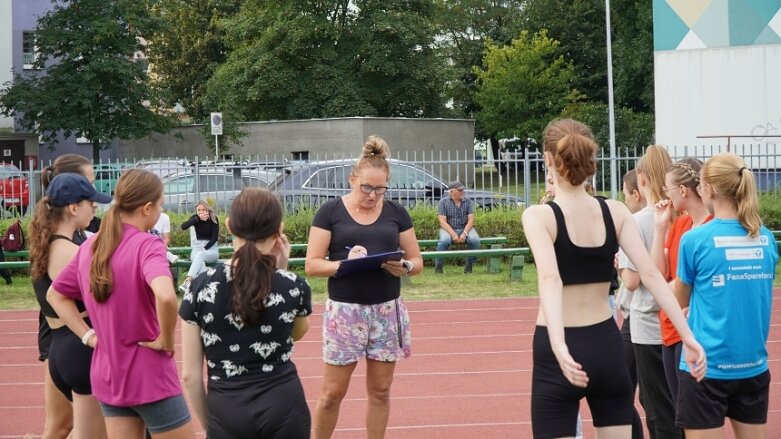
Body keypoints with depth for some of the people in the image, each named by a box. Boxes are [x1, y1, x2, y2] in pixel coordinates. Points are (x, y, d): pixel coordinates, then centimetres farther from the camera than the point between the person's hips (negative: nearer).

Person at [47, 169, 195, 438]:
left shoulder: (90, 247, 5)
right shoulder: (147, 245, -17)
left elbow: (55, 295, 16)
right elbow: (165, 296, -36)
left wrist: (88, 335, 8)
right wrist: (165, 340, -19)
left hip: (107, 376, 7)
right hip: (150, 376, -7)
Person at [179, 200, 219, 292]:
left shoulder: (214, 219, -5)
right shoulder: (195, 217, 1)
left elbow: (215, 237, -8)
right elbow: (183, 226, -18)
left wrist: (204, 249, -20)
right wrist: (198, 218, -27)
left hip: (211, 249, -2)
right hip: (197, 247, 2)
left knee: (200, 255, -37)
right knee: (200, 262, -35)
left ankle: (188, 281, -53)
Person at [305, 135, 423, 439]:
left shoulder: (396, 212, 6)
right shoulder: (330, 212, -3)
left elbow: (417, 260, 10)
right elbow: (312, 265, -6)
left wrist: (404, 267, -13)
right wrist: (344, 263, -23)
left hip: (387, 311, 3)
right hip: (344, 311, -3)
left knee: (380, 390, 10)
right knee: (332, 392, 2)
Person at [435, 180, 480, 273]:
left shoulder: (468, 202, 5)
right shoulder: (443, 202, -1)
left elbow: (471, 220, -1)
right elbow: (442, 222, -8)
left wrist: (464, 233, -19)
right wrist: (453, 234, -21)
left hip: (465, 228, 2)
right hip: (448, 229, -2)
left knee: (475, 240, -29)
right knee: (444, 241, -36)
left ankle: (469, 265, -9)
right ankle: (438, 266, -18)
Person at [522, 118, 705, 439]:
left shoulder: (538, 216, -10)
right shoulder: (615, 211, 2)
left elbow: (550, 280, -26)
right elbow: (650, 273, -5)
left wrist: (559, 348, -38)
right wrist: (688, 337, -7)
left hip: (561, 355, -4)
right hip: (606, 346, 4)